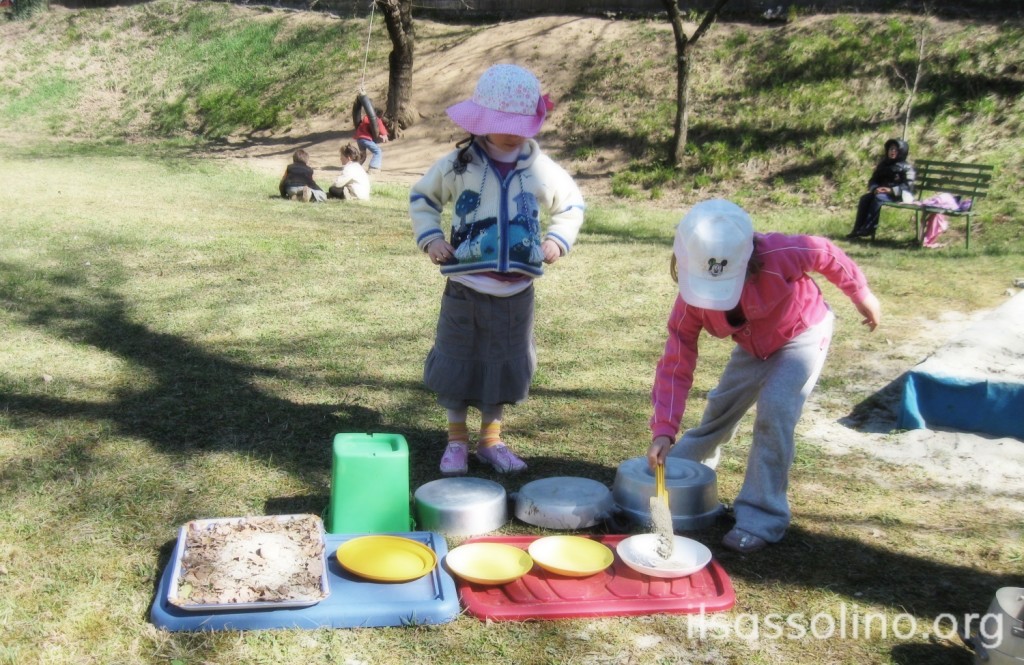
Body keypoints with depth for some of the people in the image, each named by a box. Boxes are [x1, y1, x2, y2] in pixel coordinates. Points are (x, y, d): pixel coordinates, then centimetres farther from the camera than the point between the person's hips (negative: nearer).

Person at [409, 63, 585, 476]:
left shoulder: (542, 170, -1)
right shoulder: (458, 166, -4)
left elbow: (572, 206, 15)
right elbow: (422, 198, 11)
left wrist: (558, 239, -1)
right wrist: (430, 238, -3)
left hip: (516, 293, 2)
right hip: (465, 289, -1)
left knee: (506, 366, 12)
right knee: (457, 363, 8)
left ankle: (491, 439, 29)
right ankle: (456, 440, 24)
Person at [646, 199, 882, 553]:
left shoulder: (778, 256, -40)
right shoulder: (692, 301, -27)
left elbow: (824, 254, -20)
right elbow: (675, 367, -24)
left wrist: (861, 294, -5)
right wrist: (663, 431, -33)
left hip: (802, 334, -4)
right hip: (753, 346, 4)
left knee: (774, 411, -21)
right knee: (721, 406, 14)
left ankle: (763, 517, -13)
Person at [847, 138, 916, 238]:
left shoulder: (907, 167, -2)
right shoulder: (884, 164, 16)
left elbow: (907, 185, -13)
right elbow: (873, 180, 12)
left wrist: (891, 190, -25)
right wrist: (875, 188, -12)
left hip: (898, 195, -6)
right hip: (881, 191, 6)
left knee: (878, 198, -34)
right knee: (865, 198, -21)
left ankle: (868, 228, -35)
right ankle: (857, 229, -29)